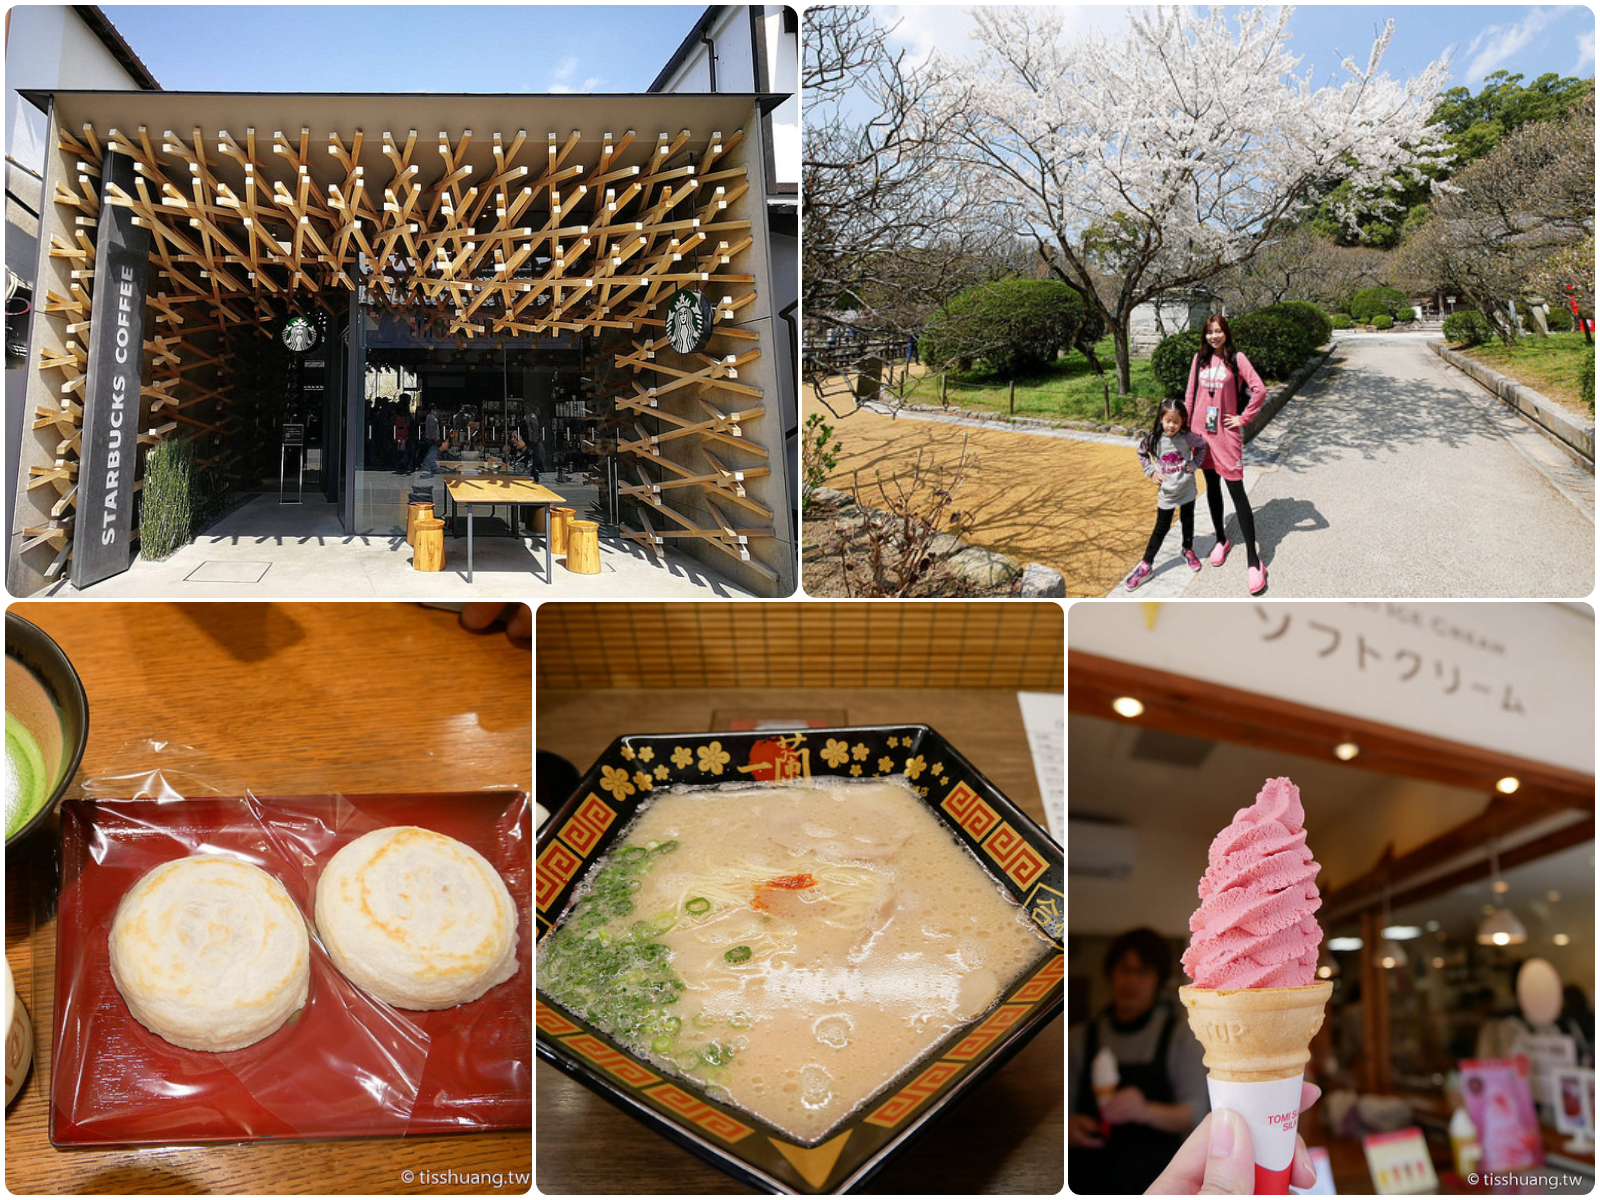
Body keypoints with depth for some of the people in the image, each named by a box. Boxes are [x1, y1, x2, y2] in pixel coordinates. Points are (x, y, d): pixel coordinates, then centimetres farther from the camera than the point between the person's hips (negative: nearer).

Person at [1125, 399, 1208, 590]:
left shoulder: (1187, 437, -14)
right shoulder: (1153, 439, -13)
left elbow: (1202, 445, 6)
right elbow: (1142, 453, 7)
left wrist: (1194, 464, -5)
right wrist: (1151, 472, -3)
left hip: (1186, 490, 1)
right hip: (1166, 492, 0)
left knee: (1187, 521, 18)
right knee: (1161, 528, 3)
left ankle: (1188, 551, 45)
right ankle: (1145, 566, 10)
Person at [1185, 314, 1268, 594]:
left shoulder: (1236, 359, -5)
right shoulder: (1200, 359, 7)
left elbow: (1260, 390, -10)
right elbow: (1190, 395, 11)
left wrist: (1243, 418, -7)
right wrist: (1188, 427, 8)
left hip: (1226, 433, -4)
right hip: (1202, 432, 4)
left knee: (1237, 491, -8)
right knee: (1212, 487, 15)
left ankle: (1253, 560, -7)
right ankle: (1221, 540, 34)